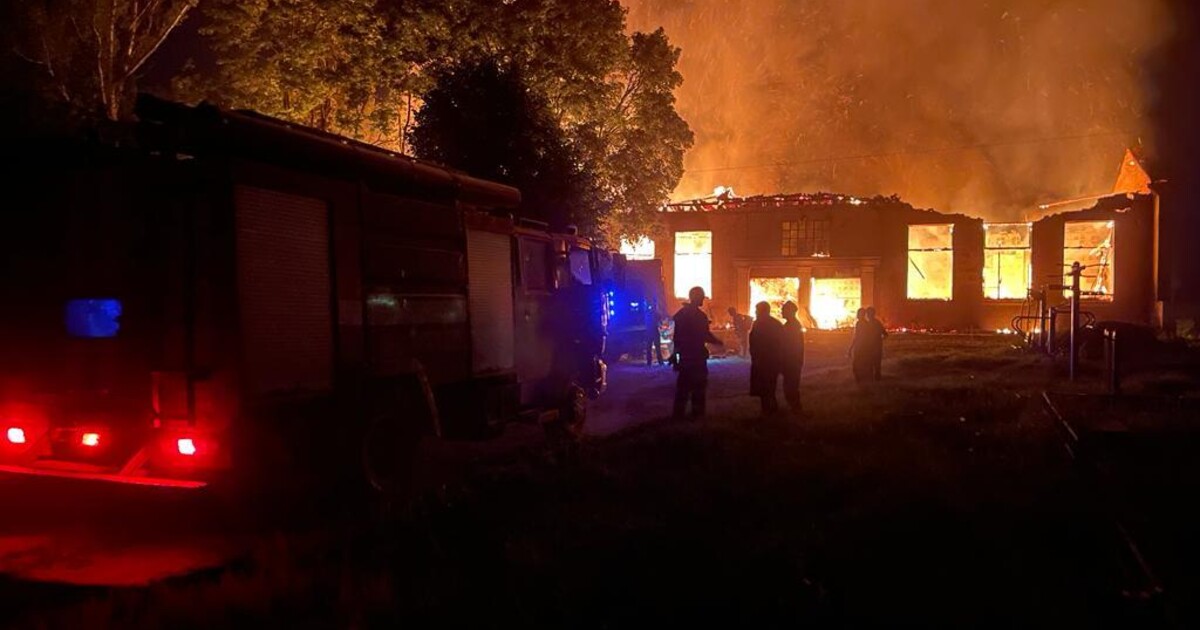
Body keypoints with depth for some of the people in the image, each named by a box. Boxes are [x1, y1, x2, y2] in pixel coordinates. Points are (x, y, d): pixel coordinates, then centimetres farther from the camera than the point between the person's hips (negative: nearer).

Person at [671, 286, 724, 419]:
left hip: (683, 355, 6)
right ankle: (697, 412, 5)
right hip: (696, 355, -6)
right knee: (698, 385, 2)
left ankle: (679, 413, 12)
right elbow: (705, 336, -15)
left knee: (683, 384, 10)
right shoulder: (700, 315, -14)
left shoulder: (680, 313, 9)